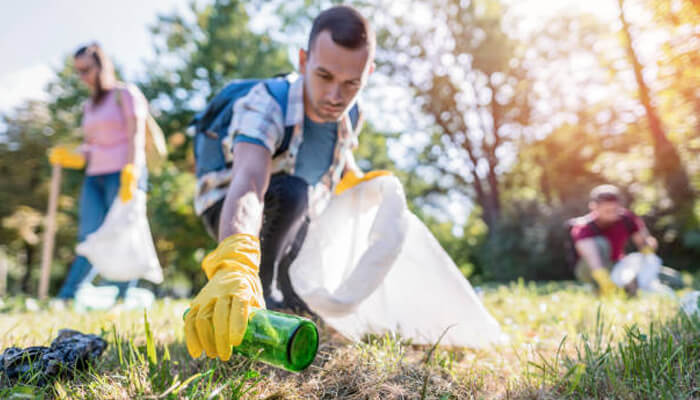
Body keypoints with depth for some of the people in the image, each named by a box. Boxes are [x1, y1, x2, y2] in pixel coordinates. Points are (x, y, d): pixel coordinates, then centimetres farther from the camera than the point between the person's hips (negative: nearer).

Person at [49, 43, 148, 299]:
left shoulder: (126, 94, 3)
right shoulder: (89, 106, 23)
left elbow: (136, 138, -7)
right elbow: (90, 148, 23)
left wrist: (130, 176, -18)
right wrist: (68, 156, 2)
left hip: (122, 174, -6)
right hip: (94, 177, 6)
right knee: (89, 238, -1)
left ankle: (124, 298, -4)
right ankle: (65, 299, -4)